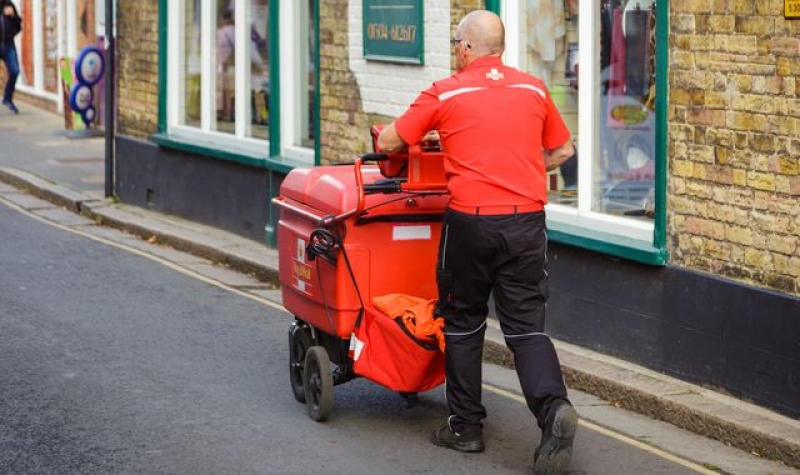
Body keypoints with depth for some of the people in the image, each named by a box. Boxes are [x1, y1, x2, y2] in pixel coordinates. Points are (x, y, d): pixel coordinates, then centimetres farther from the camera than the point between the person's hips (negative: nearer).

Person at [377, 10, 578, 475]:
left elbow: (388, 143, 7)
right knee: (526, 324, 5)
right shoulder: (534, 89, 10)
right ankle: (554, 406, -18)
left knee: (463, 320, 14)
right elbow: (563, 150, 20)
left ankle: (466, 425, 20)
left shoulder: (445, 93, 0)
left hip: (471, 220, -2)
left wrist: (426, 137, 28)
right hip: (527, 218, 2)